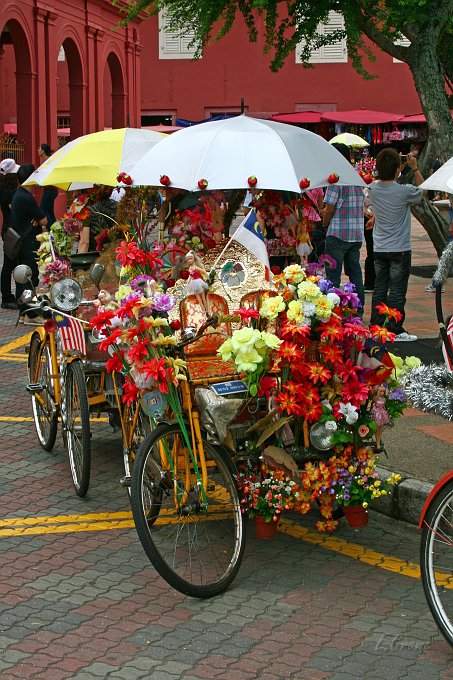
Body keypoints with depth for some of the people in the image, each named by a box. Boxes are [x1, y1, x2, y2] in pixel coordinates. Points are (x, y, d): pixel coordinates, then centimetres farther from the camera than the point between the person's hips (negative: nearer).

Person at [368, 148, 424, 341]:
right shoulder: (404, 191, -18)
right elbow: (423, 190, 3)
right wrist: (415, 168, 7)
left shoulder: (373, 189, -3)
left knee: (379, 288, 13)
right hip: (399, 249, -5)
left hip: (379, 249, 5)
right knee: (397, 291, 0)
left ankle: (376, 326, 18)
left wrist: (399, 166, 17)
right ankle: (395, 330, 4)